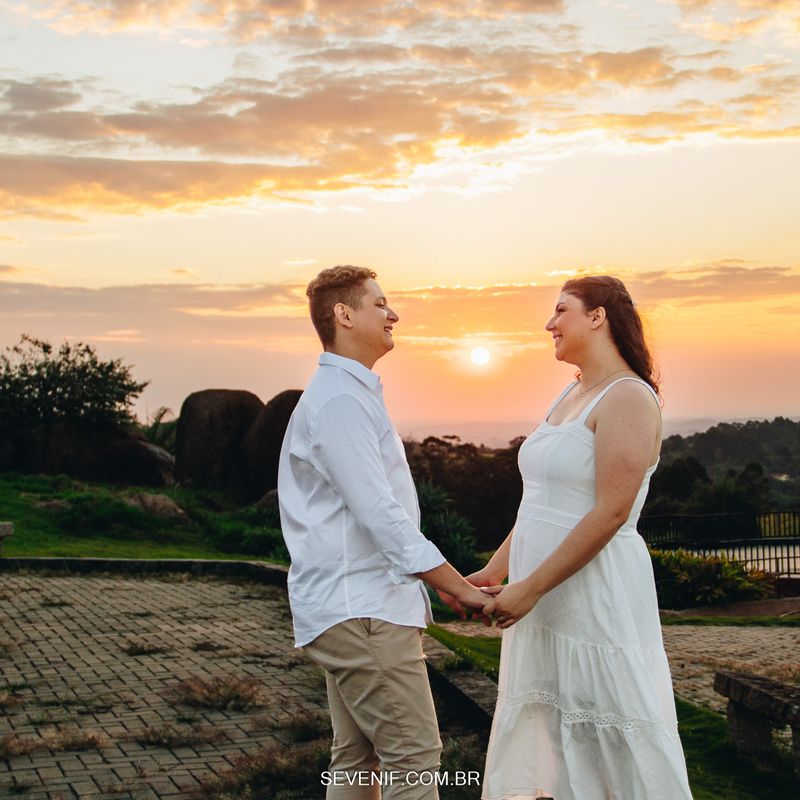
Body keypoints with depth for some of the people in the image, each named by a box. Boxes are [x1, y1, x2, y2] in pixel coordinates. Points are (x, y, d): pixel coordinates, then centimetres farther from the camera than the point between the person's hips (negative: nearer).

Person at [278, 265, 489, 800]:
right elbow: (381, 515, -20)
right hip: (361, 612, -10)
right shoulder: (340, 401, -15)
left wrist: (441, 582, 18)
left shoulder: (355, 394, 19)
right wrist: (462, 589, -14)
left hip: (358, 609, 10)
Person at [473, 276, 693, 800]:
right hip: (543, 601, 9)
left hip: (596, 595, -9)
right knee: (546, 735, 13)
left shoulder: (629, 398, -12)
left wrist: (530, 588, -19)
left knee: (615, 748, -1)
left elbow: (610, 513, -20)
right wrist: (495, 572, 12)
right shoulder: (570, 397, 15)